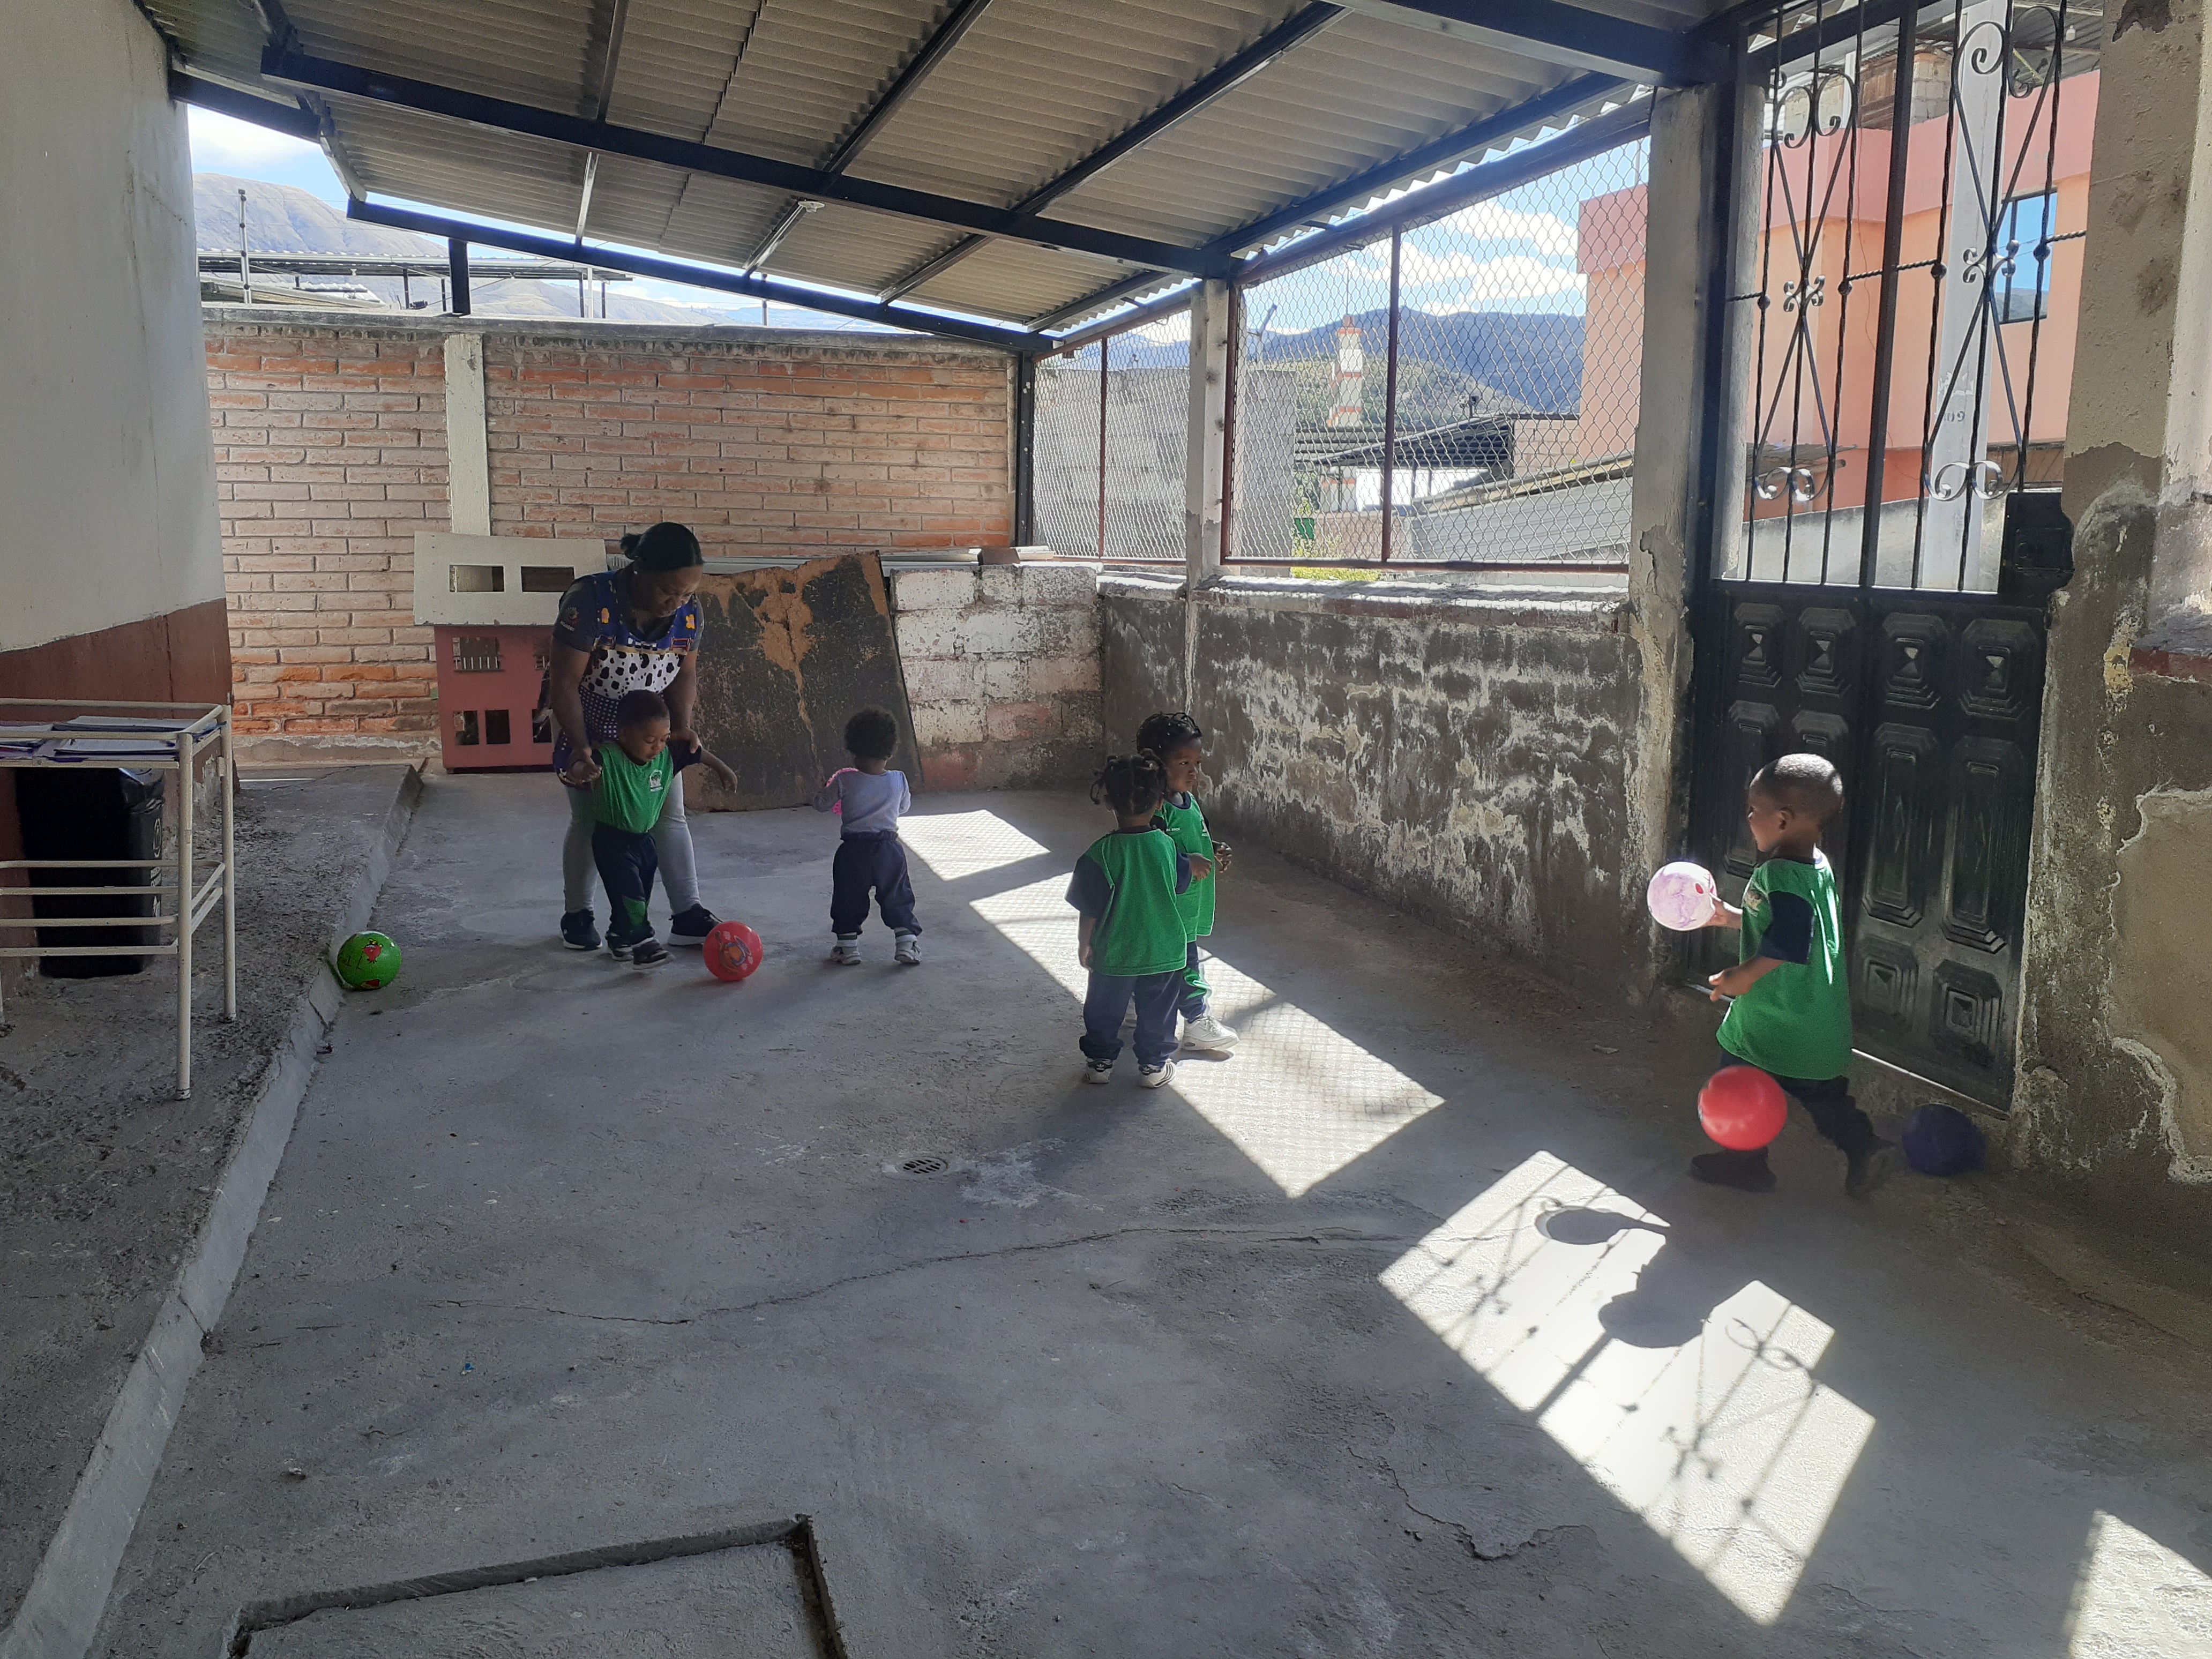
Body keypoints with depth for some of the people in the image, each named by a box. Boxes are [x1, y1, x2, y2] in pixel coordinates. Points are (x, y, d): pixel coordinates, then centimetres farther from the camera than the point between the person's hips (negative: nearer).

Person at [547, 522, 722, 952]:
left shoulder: (688, 611, -15)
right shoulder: (590, 603, -31)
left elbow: (685, 674, -4)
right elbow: (564, 684, -27)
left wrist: (682, 726, -20)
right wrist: (581, 748, -32)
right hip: (588, 727, -4)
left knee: (671, 817, 1)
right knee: (588, 822, 5)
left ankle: (687, 916, 6)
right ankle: (576, 915, 21)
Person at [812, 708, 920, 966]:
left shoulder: (845, 782, -12)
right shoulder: (899, 781, -6)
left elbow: (821, 805, 1)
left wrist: (826, 790, 21)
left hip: (853, 852, -1)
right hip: (889, 849, 1)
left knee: (848, 900, 14)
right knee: (897, 898, 13)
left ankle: (848, 947, 18)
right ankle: (907, 943, 9)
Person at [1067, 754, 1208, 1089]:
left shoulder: (1100, 854, -23)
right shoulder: (1167, 846, -13)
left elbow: (1090, 911, -16)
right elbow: (1181, 882, 8)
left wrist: (1084, 945, 0)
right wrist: (1193, 863, 30)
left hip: (1113, 954, -2)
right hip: (1163, 952, 2)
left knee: (1104, 1011, 19)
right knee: (1157, 1012, 19)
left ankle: (1100, 1060, 34)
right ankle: (1153, 1065, 30)